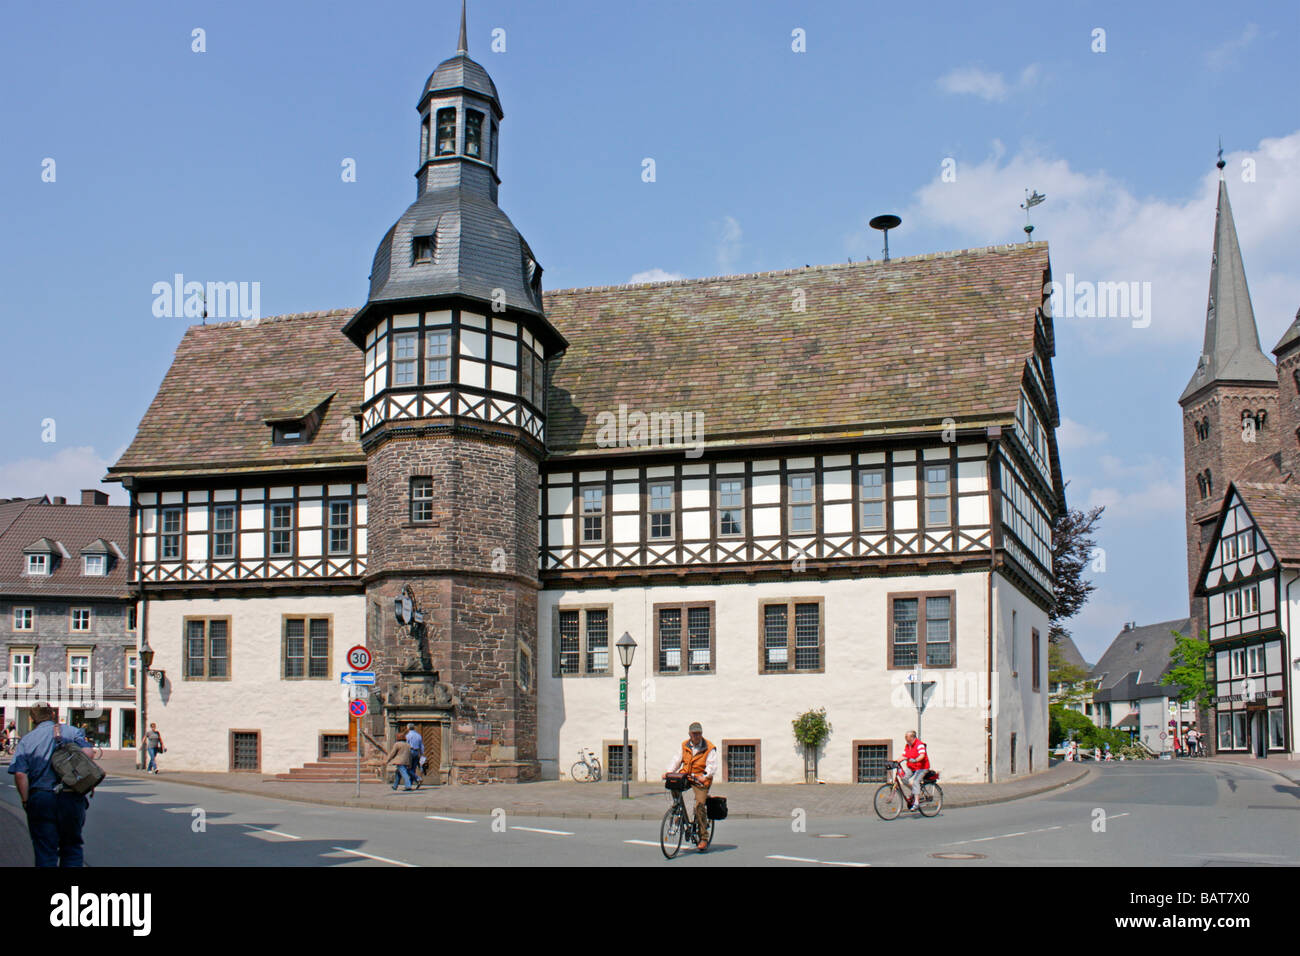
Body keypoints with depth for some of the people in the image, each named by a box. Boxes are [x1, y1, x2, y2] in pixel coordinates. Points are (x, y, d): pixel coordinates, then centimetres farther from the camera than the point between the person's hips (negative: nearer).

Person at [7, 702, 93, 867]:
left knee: (45, 853, 3)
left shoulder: (26, 740, 5)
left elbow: (20, 774, -5)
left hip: (40, 798, 0)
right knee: (72, 848, 13)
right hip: (71, 798, 0)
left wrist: (26, 801, 1)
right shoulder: (73, 731, 6)